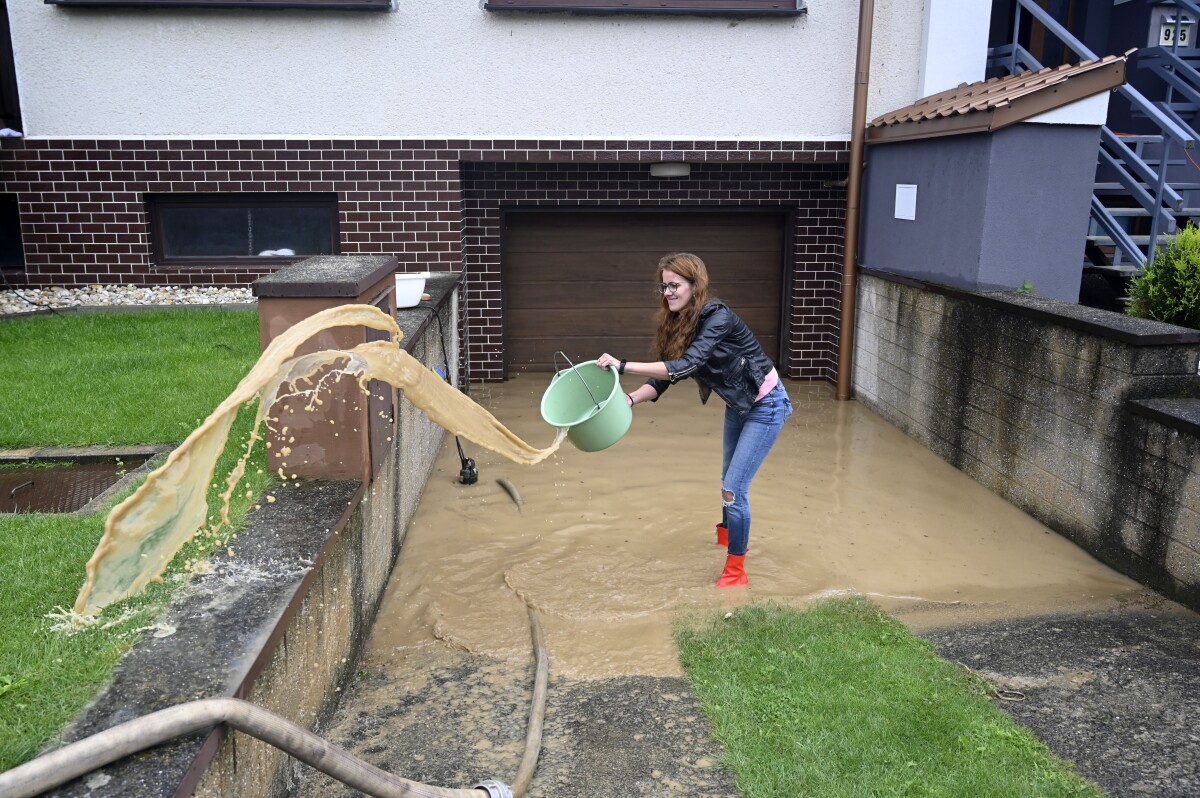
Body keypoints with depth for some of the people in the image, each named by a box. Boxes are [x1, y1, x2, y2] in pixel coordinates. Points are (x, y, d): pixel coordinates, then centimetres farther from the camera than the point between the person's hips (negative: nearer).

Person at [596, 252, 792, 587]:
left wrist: (623, 366, -43)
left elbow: (684, 365, -40)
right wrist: (629, 399, -22)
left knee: (733, 488, -9)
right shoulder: (679, 324, -5)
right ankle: (729, 532, 52)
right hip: (737, 405, 9)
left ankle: (735, 570, 5)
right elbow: (665, 376, -5)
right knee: (729, 480, 26)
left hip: (765, 405, -8)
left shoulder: (718, 317, -29)